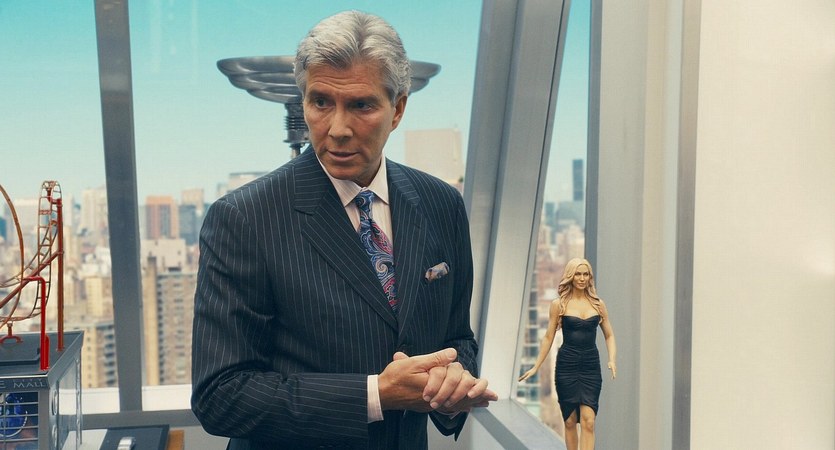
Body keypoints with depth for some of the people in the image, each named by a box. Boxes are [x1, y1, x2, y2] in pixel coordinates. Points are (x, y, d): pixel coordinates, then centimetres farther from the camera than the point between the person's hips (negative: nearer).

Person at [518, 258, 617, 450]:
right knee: (570, 421, 5)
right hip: (566, 365, -1)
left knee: (588, 421, -10)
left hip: (591, 366, 1)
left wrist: (612, 360, -4)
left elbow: (609, 335, 12)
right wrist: (536, 366, 4)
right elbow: (548, 338, 5)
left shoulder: (598, 304, 6)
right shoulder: (559, 304, 1)